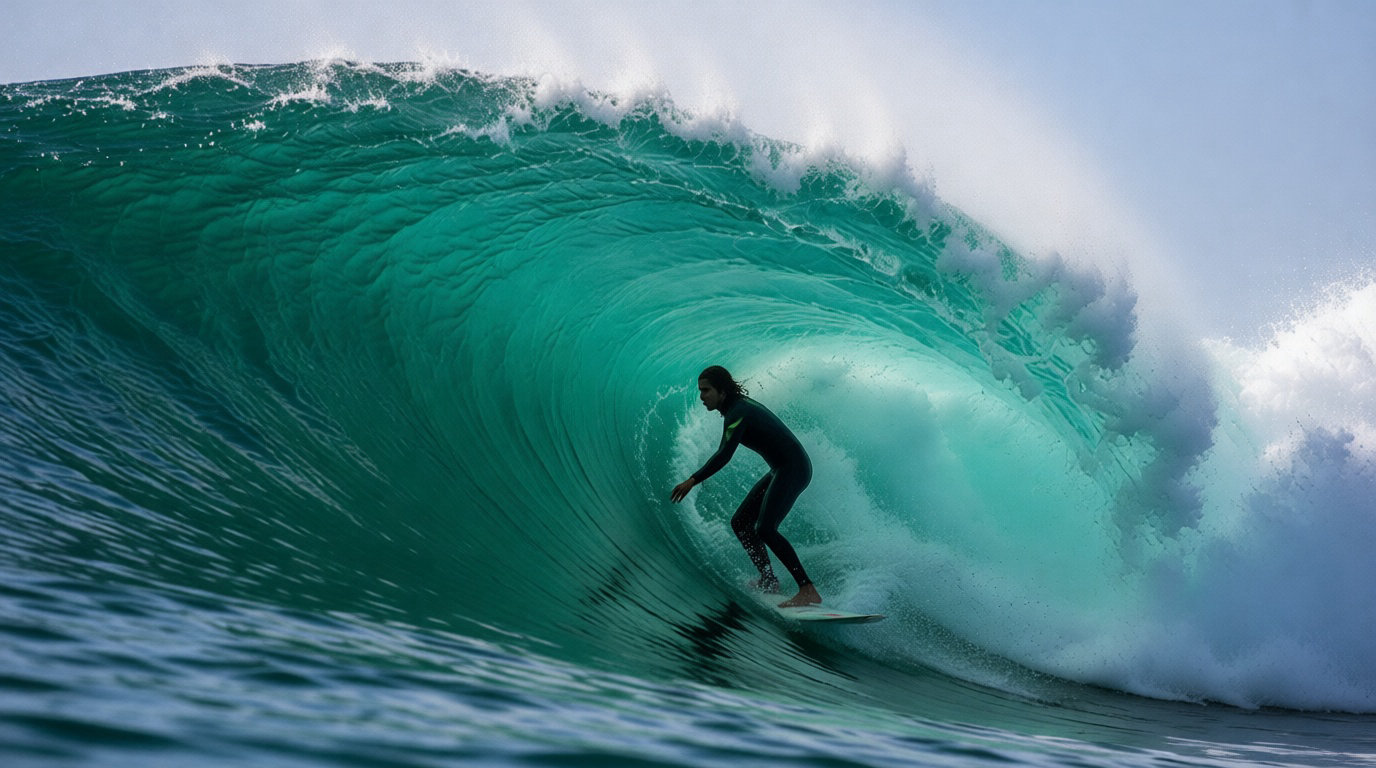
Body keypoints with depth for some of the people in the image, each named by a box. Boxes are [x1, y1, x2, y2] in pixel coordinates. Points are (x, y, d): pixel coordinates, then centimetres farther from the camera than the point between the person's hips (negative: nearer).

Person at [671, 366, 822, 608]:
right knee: (740, 523, 12)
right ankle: (768, 581, 20)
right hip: (781, 470, 10)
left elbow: (724, 455, -30)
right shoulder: (738, 406, 10)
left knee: (765, 529, -22)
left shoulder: (737, 413, -19)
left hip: (793, 468, -10)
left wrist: (692, 481, -32)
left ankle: (808, 591, -25)